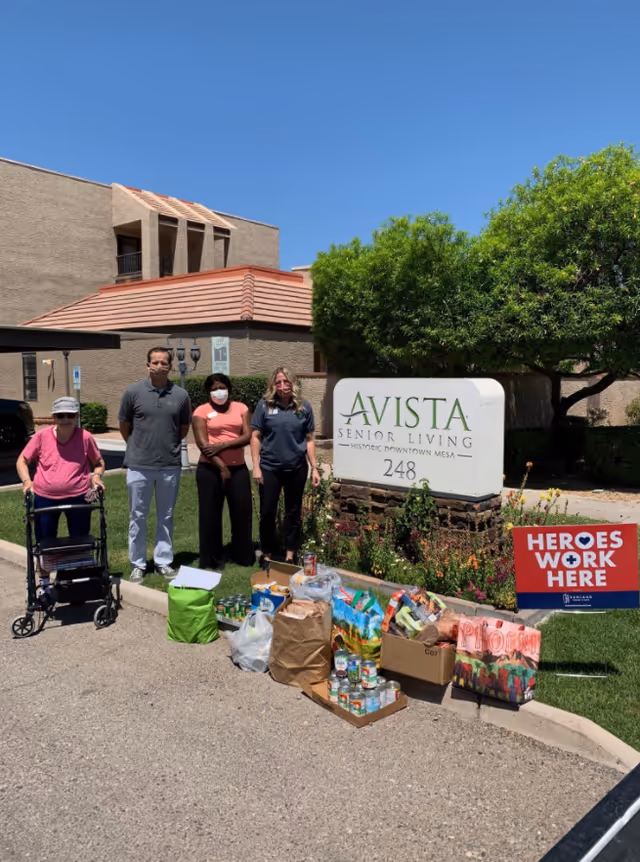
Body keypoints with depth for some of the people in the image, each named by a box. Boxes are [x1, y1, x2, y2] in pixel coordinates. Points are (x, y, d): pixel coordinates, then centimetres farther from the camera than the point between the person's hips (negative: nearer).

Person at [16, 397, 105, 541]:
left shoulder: (85, 437, -4)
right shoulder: (42, 436, -4)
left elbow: (99, 462, 10)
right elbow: (22, 461, 5)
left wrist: (97, 476, -10)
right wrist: (27, 481, -10)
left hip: (78, 497, -1)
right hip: (44, 498, 1)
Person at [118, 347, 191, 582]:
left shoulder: (180, 395, -2)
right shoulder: (133, 392, -4)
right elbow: (124, 426, 7)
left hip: (170, 465, 1)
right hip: (139, 466, -1)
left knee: (166, 517, 12)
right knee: (138, 517, 8)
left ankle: (163, 561, 24)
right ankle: (138, 564, 20)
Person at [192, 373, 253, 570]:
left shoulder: (241, 408, 8)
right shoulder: (202, 411, -1)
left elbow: (248, 436, -3)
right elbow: (202, 444, -9)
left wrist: (223, 445, -16)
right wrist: (222, 467, -14)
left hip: (238, 468, 3)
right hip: (210, 469, -2)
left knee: (243, 511, 5)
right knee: (210, 514, 3)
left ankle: (244, 556, 20)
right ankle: (212, 560, 15)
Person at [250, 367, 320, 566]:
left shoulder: (304, 407, 0)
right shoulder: (264, 405, -3)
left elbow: (309, 440, 4)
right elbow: (256, 437, -1)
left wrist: (314, 468, 1)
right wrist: (256, 466, -7)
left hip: (297, 468, 1)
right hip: (269, 468, -1)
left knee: (293, 513, 11)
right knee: (267, 512, 6)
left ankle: (290, 555, 24)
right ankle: (267, 555, 23)